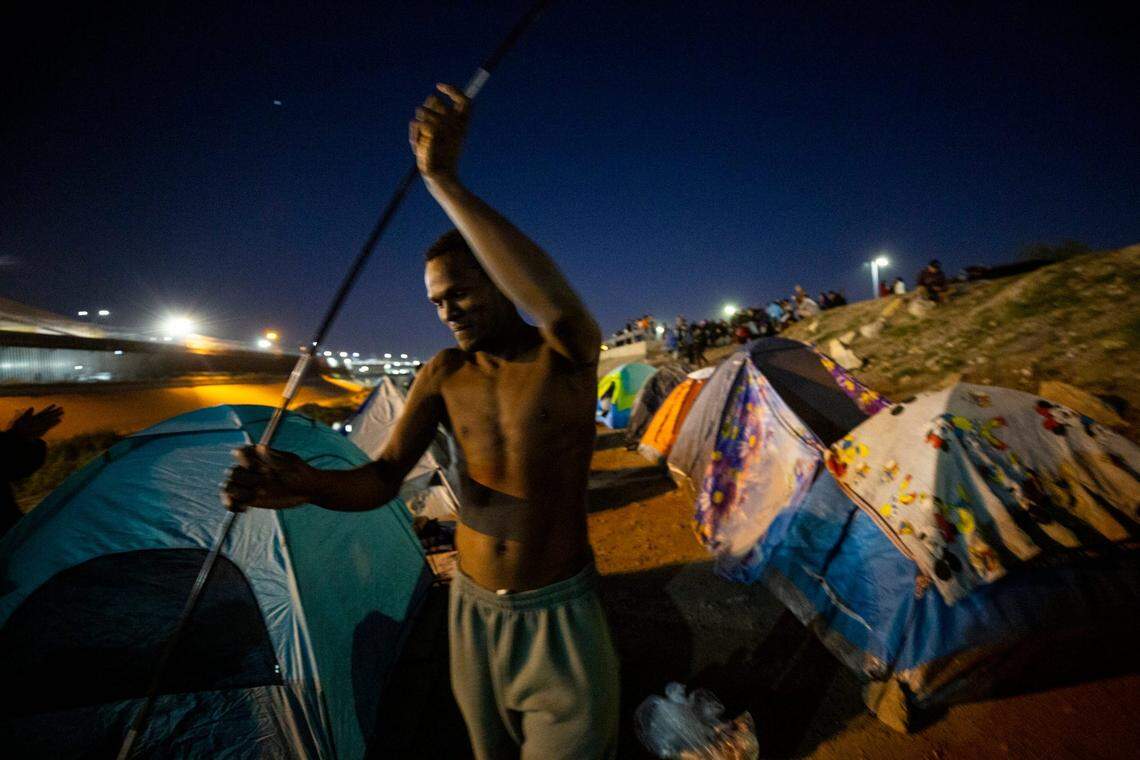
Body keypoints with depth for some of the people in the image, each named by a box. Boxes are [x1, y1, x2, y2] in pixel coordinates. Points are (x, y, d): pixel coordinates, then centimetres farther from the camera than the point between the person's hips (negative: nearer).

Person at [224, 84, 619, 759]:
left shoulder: (569, 357, -18)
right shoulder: (445, 374, -5)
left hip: (558, 614, -4)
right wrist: (310, 484, -30)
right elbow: (382, 479, -9)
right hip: (471, 609, 5)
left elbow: (557, 303, -42)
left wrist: (444, 181, -36)